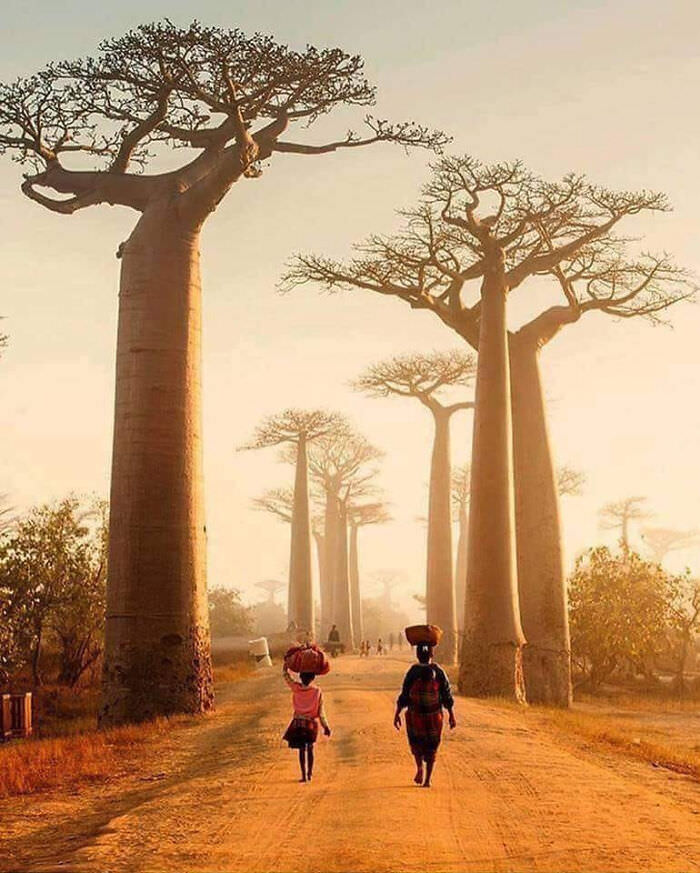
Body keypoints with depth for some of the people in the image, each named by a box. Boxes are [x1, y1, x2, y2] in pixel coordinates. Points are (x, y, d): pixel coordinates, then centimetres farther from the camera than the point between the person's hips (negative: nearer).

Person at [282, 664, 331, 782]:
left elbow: (285, 674, 3)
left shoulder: (296, 688, -11)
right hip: (311, 723, 0)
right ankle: (310, 773, 21)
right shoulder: (317, 692, -12)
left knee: (302, 749, 8)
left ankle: (304, 775, 2)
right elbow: (321, 712, -7)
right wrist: (326, 726, 3)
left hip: (298, 723, 0)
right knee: (310, 748, 17)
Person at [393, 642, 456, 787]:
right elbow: (447, 696, -3)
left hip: (415, 715, -1)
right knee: (431, 748, 15)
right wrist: (452, 716, 6)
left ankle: (419, 768, 1)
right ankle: (427, 780, 8)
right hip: (435, 716, 1)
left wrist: (397, 714, 0)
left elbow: (404, 696, -8)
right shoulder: (439, 672, -6)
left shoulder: (412, 672, -9)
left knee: (416, 742, 23)